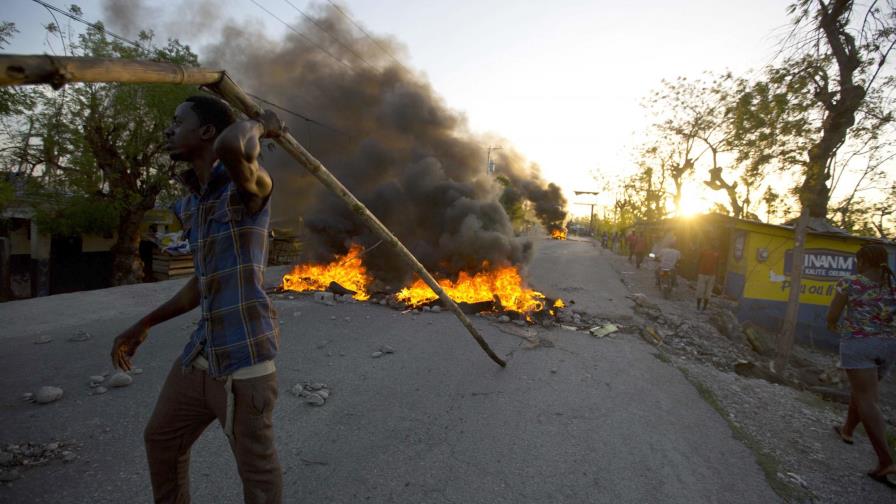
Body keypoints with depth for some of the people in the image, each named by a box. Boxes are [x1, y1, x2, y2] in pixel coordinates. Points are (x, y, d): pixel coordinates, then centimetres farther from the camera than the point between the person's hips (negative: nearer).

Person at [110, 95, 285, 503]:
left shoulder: (249, 186, -13)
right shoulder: (189, 203, 13)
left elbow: (232, 145, -39)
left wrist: (260, 125, -17)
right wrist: (144, 325, 24)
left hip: (243, 355, -9)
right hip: (201, 352, 9)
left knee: (256, 467, 7)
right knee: (161, 439, 27)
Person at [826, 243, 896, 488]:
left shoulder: (849, 283, -8)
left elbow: (832, 315, -3)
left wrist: (831, 325, 18)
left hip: (857, 344, -6)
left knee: (867, 400, -5)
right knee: (860, 390, 25)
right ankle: (847, 430, 42)